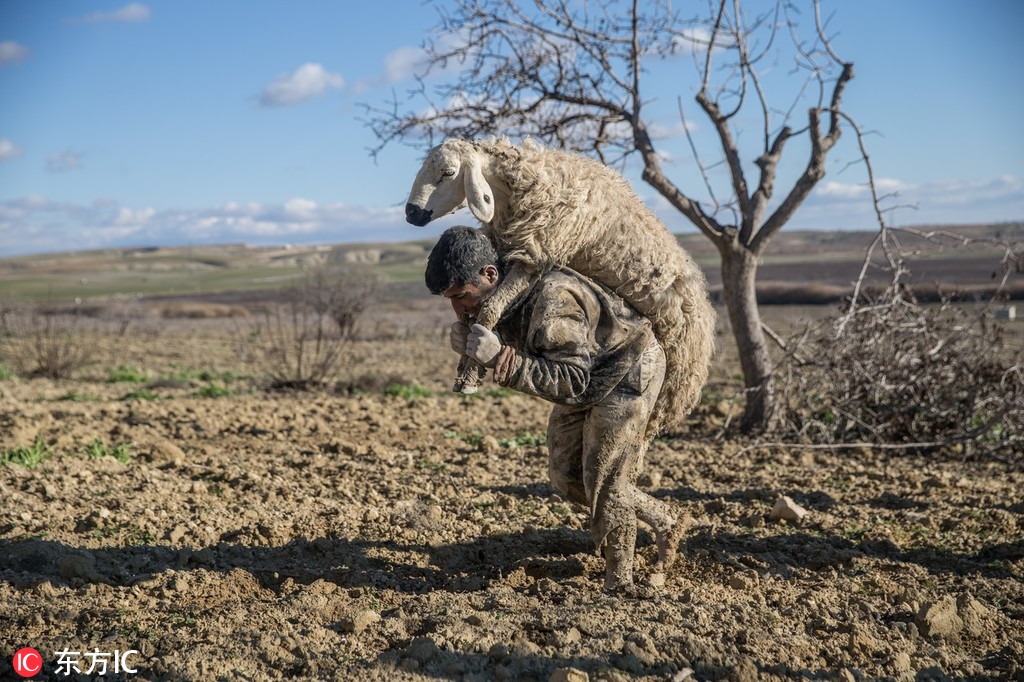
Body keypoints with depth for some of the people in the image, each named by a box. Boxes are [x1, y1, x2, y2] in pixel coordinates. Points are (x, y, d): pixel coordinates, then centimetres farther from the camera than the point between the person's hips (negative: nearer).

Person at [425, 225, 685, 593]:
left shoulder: (551, 300, -39)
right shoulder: (499, 297, -12)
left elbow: (573, 383, -39)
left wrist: (500, 358, -46)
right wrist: (469, 345, -20)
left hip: (628, 369, -9)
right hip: (584, 372, 9)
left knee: (604, 478, -9)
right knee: (565, 474, 10)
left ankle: (618, 585, 7)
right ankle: (663, 521, 26)